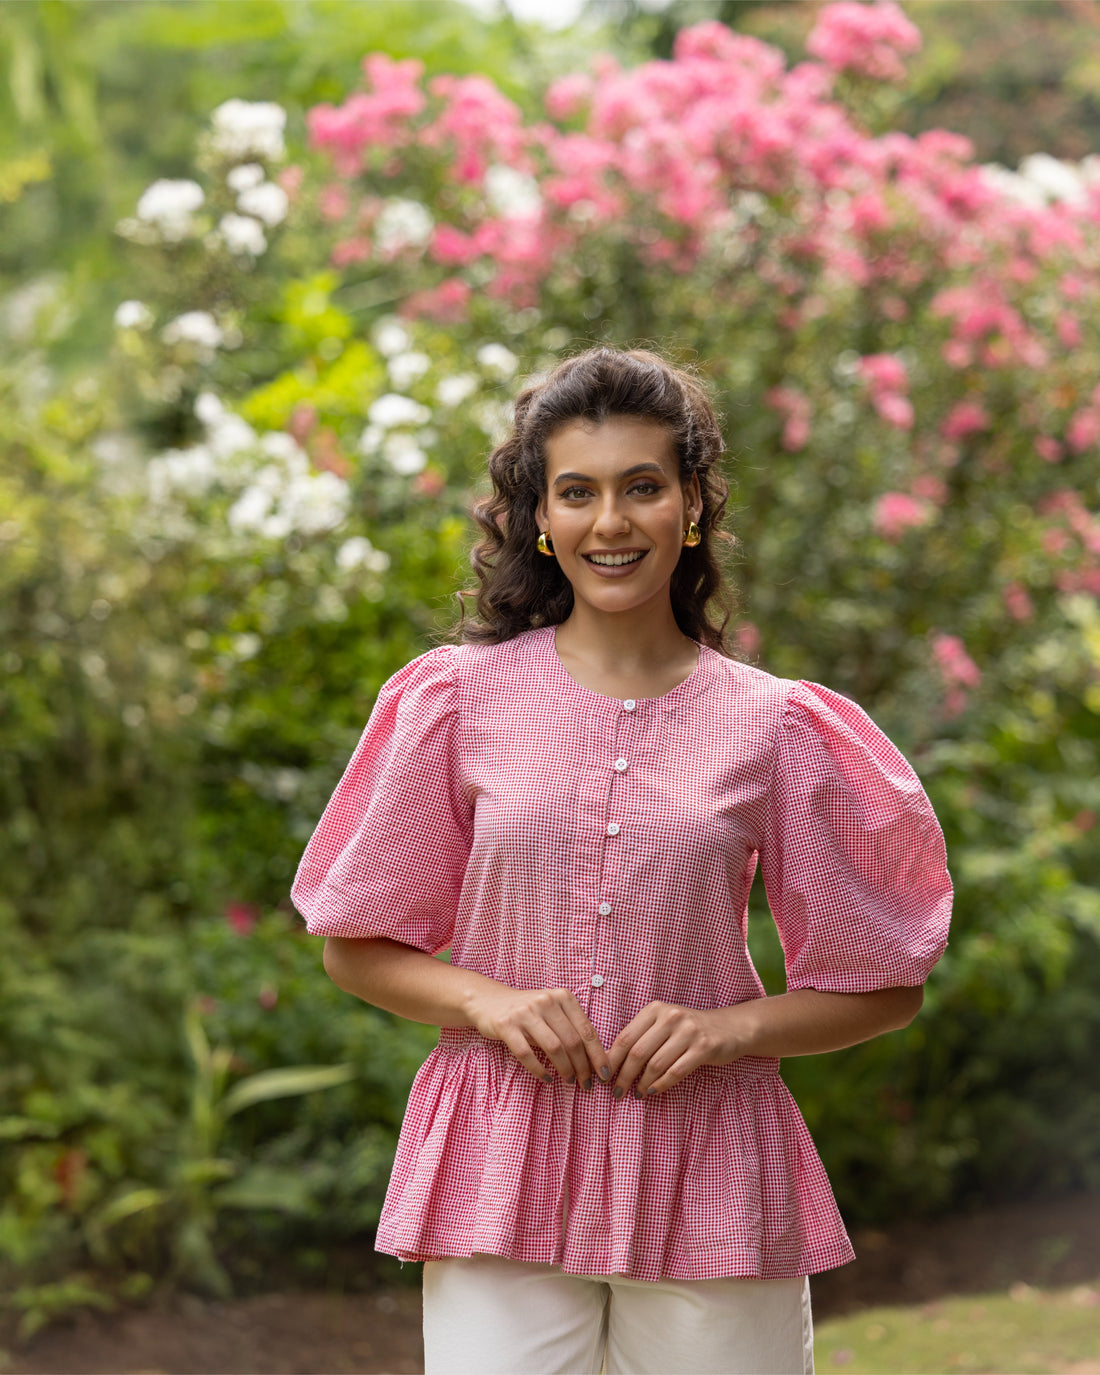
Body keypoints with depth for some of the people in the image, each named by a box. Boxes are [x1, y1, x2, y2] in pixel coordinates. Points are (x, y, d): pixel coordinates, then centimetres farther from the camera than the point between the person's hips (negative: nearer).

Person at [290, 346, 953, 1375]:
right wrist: (488, 1001, -10)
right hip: (502, 1180, 0)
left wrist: (731, 1028, -9)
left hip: (706, 1190, 1)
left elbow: (883, 988, 7)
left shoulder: (772, 726, 3)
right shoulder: (460, 699, 3)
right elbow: (356, 949, 8)